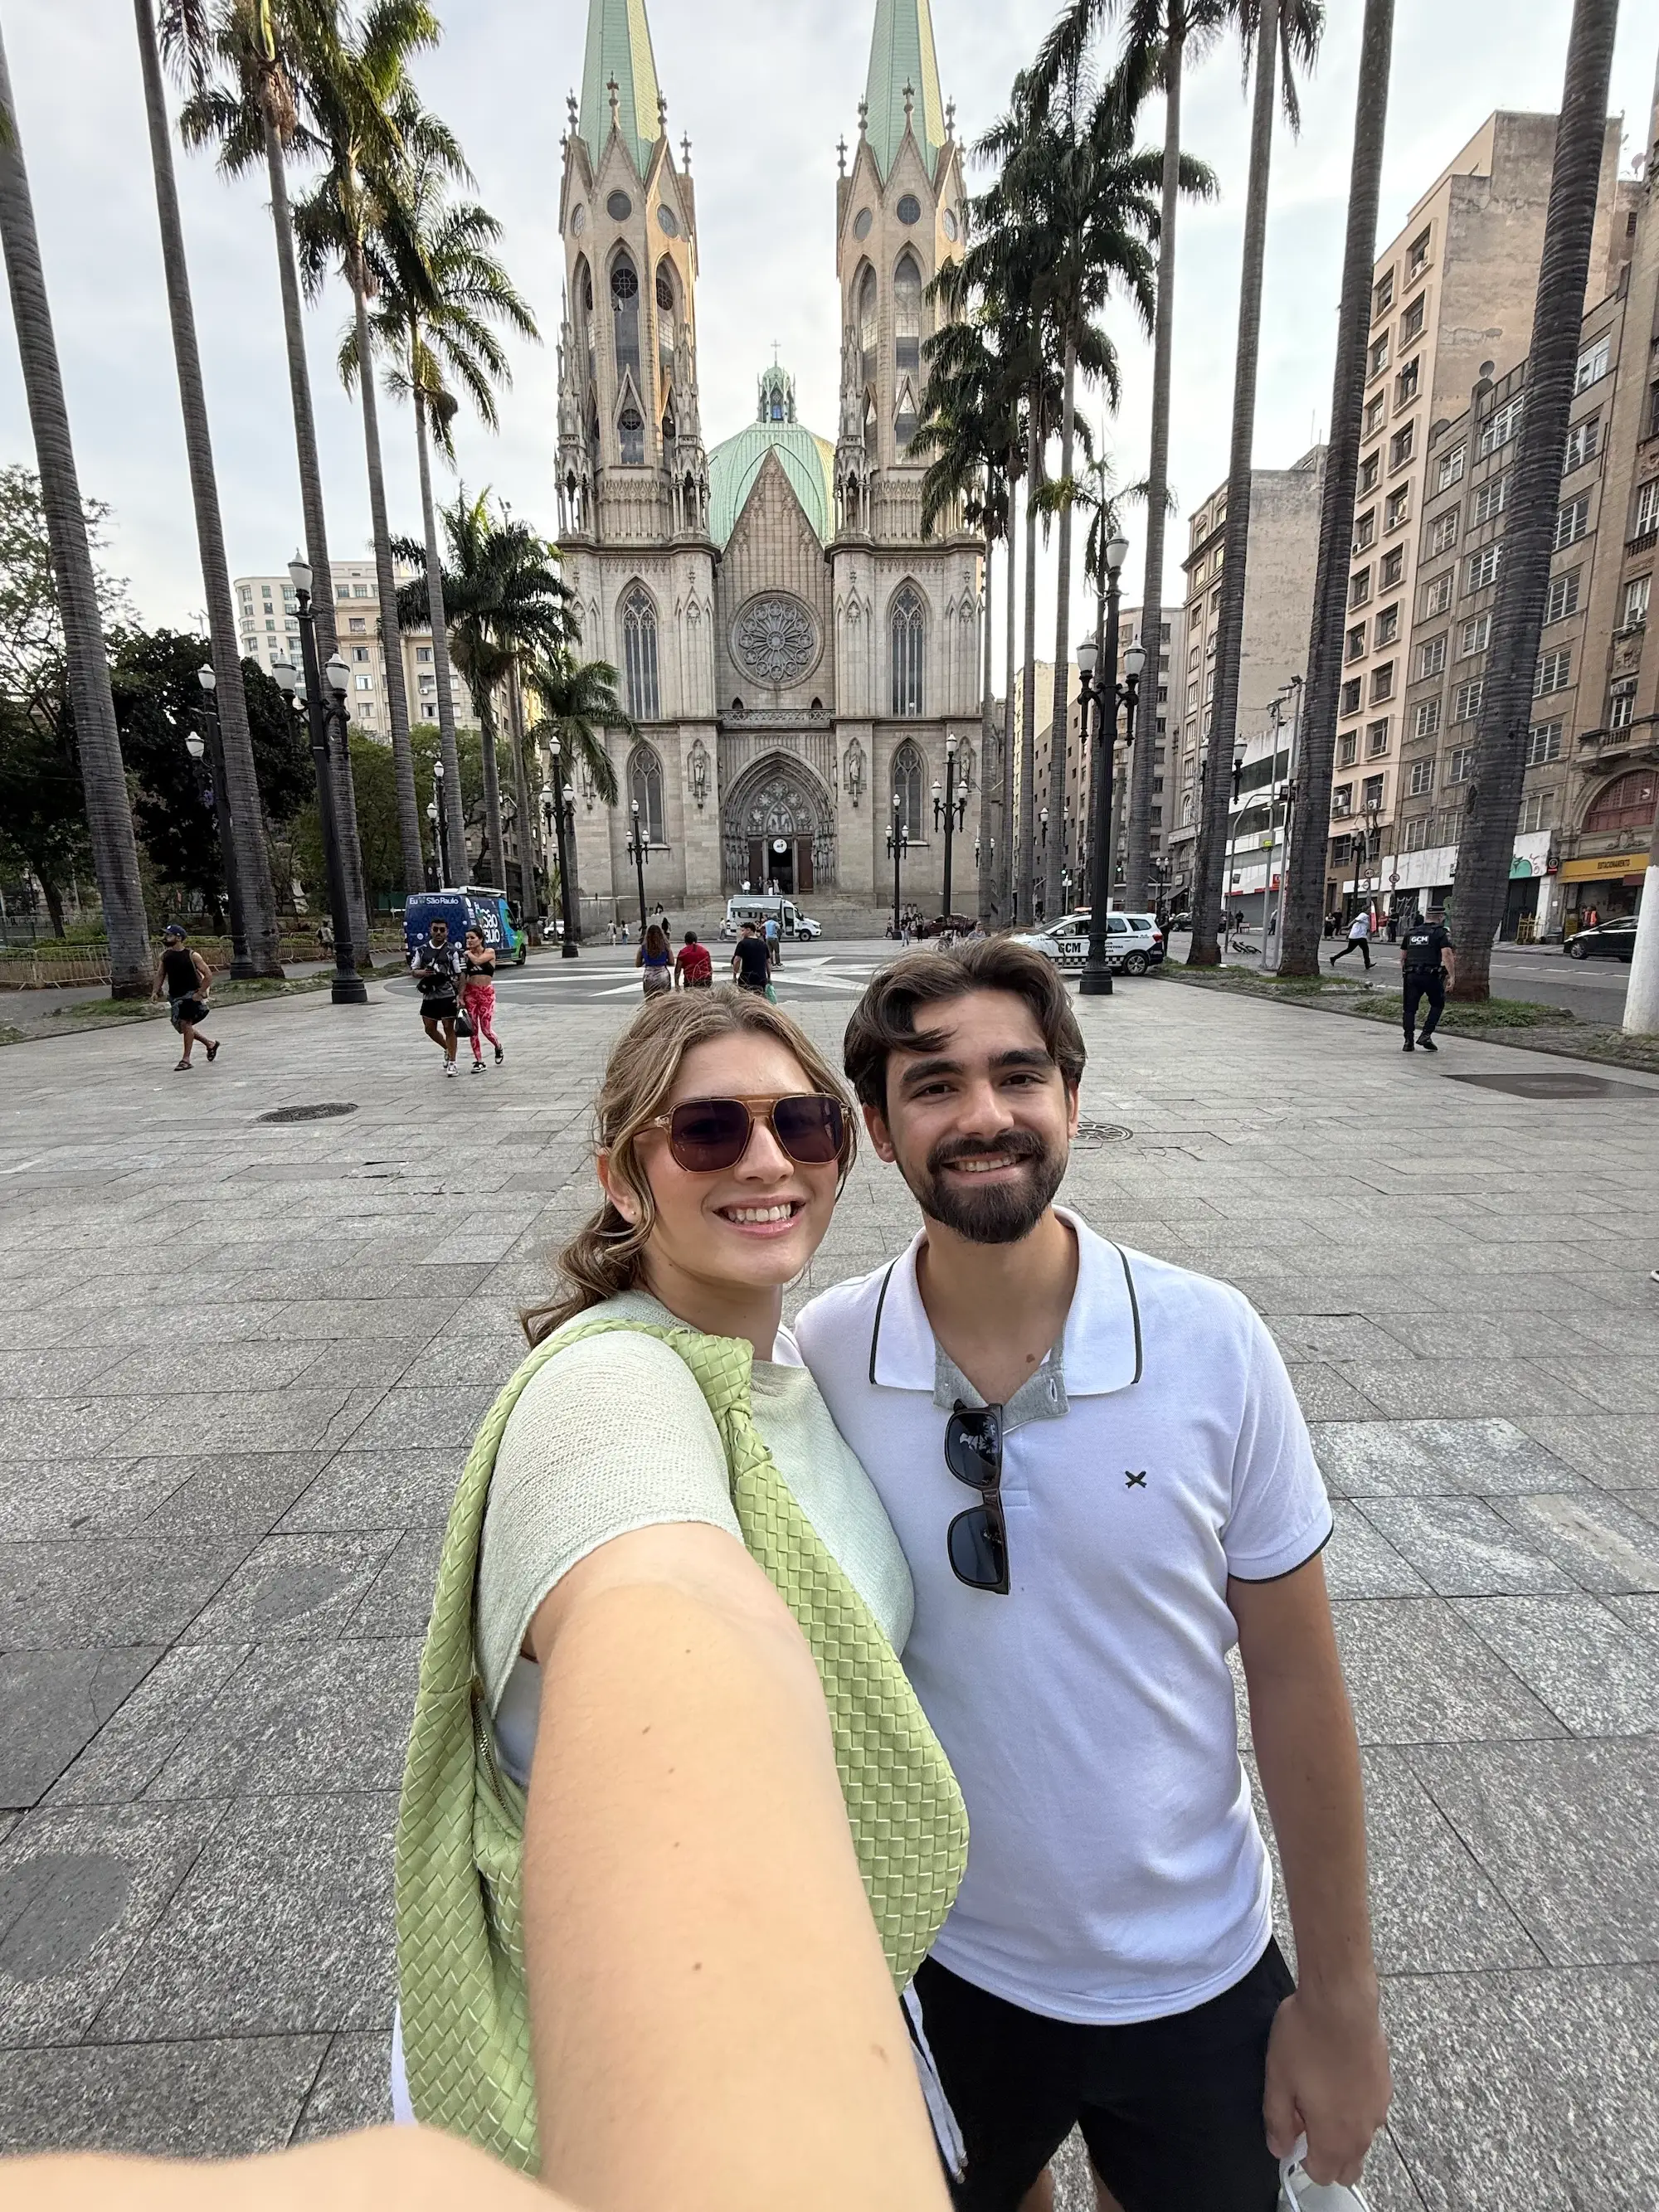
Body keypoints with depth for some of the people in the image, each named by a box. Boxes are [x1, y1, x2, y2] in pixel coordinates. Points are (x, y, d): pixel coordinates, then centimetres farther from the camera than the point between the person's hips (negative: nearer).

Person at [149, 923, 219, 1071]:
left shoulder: (192, 955, -11)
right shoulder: (164, 956, 5)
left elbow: (208, 976, -11)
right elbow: (160, 975, 9)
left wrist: (199, 994, -16)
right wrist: (155, 992, -6)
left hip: (191, 994, -6)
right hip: (175, 996, 7)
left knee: (185, 1023, -15)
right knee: (182, 1026, 11)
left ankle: (186, 1059, -7)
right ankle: (210, 1043, 34)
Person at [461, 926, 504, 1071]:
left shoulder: (489, 952, -2)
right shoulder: (466, 955, 7)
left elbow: (477, 960, -21)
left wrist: (468, 953, -3)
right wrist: (460, 997, -2)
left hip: (487, 993, -3)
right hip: (470, 992, 3)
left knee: (486, 1029, -6)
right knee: (473, 1029, 1)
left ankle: (498, 1047, 27)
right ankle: (479, 1062, 9)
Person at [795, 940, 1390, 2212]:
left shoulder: (1212, 1344, -21)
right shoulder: (821, 1358, -19)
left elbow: (1296, 1681, -10)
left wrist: (1342, 1992, -2)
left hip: (1201, 1976, 0)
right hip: (940, 1962, 1)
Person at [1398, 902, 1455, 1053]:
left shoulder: (1411, 932, 15)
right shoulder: (1441, 933, 1)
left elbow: (1402, 956, 18)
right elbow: (1447, 955, -12)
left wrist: (1404, 975, 26)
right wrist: (1452, 976, -13)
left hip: (1411, 975, 4)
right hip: (1431, 976, -3)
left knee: (1409, 1008, 7)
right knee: (1437, 1004, 14)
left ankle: (1408, 1041, 1)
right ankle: (1426, 1035, 3)